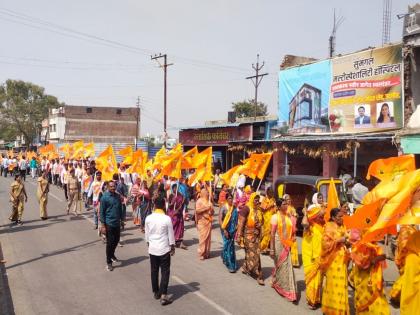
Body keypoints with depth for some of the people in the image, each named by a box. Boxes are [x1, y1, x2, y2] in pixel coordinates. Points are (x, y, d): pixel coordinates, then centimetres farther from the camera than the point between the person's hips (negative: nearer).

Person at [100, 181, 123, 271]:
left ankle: (112, 255, 43)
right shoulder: (104, 197, -12)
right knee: (110, 242, -1)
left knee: (116, 240, 17)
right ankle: (109, 262, 12)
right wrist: (103, 225, -14)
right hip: (109, 224, -6)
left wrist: (121, 219, 14)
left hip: (117, 223, 6)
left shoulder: (117, 196, 4)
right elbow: (102, 212, -11)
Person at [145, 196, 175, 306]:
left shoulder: (148, 218, -5)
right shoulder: (167, 219, -15)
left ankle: (155, 292, 27)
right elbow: (171, 235, -7)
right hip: (164, 249, -3)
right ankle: (163, 295, -4)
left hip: (152, 248, 4)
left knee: (154, 271, 16)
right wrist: (172, 247, 5)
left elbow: (147, 234, 5)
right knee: (165, 272, 2)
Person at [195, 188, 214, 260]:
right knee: (202, 238, -7)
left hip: (209, 221, 6)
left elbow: (212, 212, 20)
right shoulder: (199, 201, -4)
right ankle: (201, 254, -2)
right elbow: (197, 211, -14)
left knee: (208, 238, 7)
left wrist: (211, 209, -2)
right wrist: (205, 208, -17)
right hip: (202, 222, -6)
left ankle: (207, 253, 16)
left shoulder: (209, 201, 15)